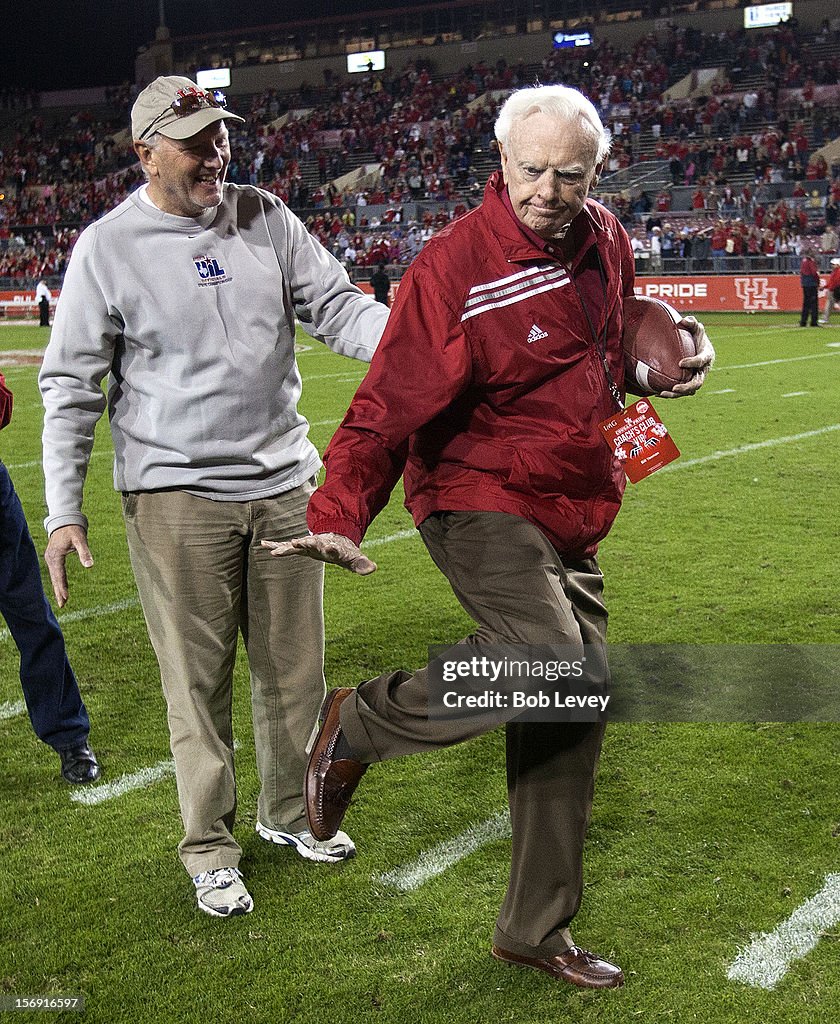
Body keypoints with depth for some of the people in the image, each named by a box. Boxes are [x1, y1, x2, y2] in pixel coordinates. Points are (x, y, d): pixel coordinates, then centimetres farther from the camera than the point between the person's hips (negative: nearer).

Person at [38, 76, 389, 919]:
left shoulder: (265, 218, 5)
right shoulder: (108, 247, -6)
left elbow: (337, 310, 6)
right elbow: (71, 386, -3)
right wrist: (63, 511, -9)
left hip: (283, 482, 4)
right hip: (176, 495, -4)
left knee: (295, 665, 12)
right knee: (197, 677, 2)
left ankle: (288, 812, 34)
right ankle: (209, 847, 19)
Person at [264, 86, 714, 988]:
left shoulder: (606, 242, 6)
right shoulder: (456, 265, -18)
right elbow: (390, 403, -22)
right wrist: (338, 516, -34)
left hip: (569, 520, 8)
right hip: (479, 501, -7)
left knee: (573, 706, 9)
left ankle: (536, 929, 25)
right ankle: (359, 722, -2)